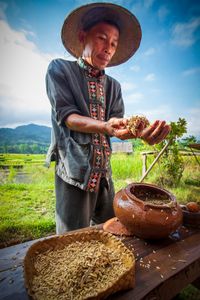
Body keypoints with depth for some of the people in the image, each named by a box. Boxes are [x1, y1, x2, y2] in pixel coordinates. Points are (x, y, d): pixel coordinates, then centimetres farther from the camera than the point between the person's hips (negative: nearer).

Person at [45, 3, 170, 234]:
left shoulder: (113, 86, 12)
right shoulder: (60, 69, 1)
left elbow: (117, 125, 1)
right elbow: (65, 115, -11)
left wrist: (139, 133, -21)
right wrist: (105, 126, -28)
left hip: (104, 173, 5)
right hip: (74, 171, -4)